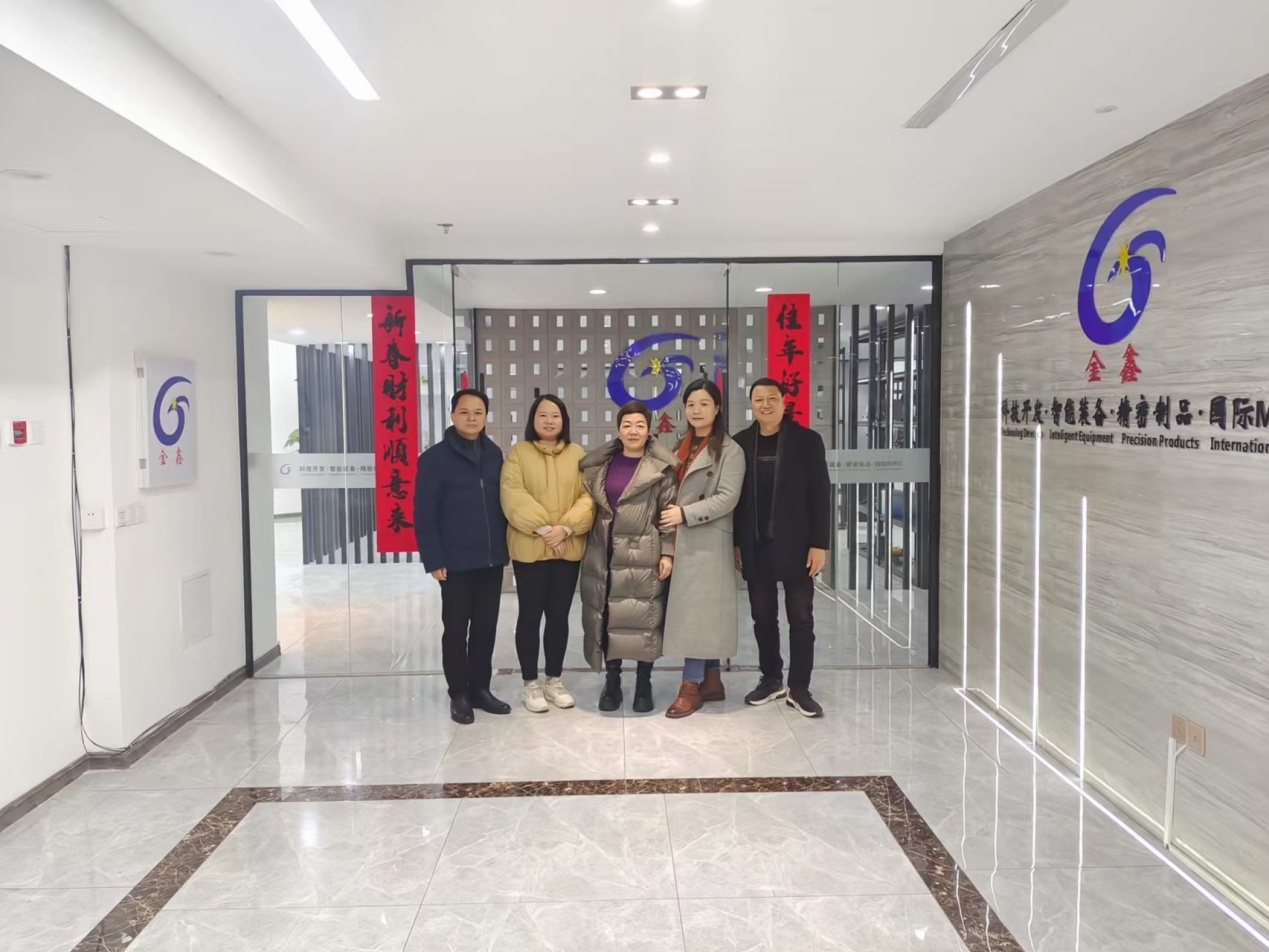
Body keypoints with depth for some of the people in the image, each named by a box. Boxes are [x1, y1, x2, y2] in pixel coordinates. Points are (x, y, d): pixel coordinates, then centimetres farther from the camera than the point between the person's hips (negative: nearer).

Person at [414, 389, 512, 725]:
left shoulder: (494, 454, 7)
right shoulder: (435, 458, -7)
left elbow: (504, 502, 11)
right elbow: (424, 516, -8)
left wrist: (505, 545, 7)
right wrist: (434, 559, -12)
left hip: (492, 560, 4)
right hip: (456, 563, -4)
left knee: (486, 627, 12)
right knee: (456, 629, 7)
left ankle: (480, 688, 25)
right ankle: (459, 694, 19)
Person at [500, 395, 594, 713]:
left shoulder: (577, 455, 7)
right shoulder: (518, 454, 0)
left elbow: (588, 498, -1)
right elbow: (513, 497, -11)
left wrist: (566, 527, -16)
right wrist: (543, 527, -19)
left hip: (569, 549, 3)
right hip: (529, 549, -2)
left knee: (559, 615, 11)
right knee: (530, 614, 4)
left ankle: (555, 680, 23)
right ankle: (531, 684, 16)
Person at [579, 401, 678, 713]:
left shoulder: (661, 467, -2)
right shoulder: (600, 463, 9)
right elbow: (590, 504, 13)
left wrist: (668, 553, -9)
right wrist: (588, 546, 10)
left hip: (643, 555, -3)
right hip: (605, 555, 3)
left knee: (645, 618, 2)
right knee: (608, 617, 7)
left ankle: (643, 684, 17)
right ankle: (612, 681, 21)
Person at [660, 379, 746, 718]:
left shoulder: (729, 450, -5)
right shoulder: (682, 446, 17)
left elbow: (727, 498, -13)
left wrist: (685, 514, -18)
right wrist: (670, 517, 4)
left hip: (707, 541, -7)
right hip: (682, 540, 7)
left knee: (698, 609, -7)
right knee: (694, 610, 9)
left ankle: (691, 685, -2)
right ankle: (711, 680, 18)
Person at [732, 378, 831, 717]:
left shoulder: (807, 440, -3)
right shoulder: (741, 443, 4)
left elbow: (821, 495, -4)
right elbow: (735, 495, 7)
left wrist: (819, 544, -10)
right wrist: (736, 543, 3)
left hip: (795, 546, -2)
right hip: (755, 547, 3)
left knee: (801, 618, 4)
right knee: (763, 617, 10)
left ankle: (798, 687, 14)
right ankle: (770, 679, 25)